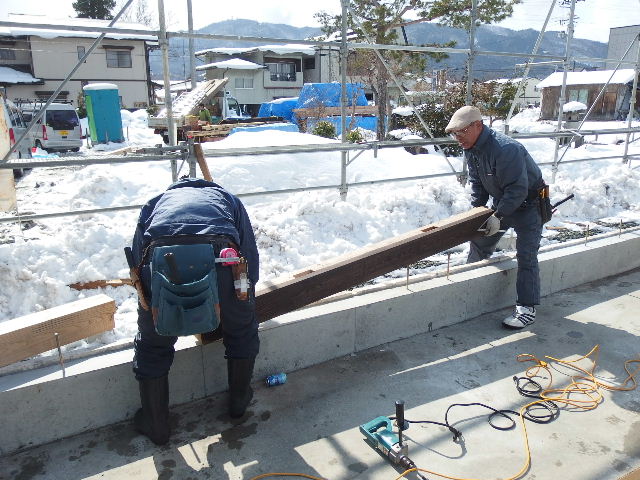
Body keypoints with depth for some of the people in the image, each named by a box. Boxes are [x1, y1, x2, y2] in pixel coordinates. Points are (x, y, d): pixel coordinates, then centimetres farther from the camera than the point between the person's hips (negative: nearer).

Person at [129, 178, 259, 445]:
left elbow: (137, 261, 33)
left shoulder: (155, 203, 38)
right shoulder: (228, 199, 36)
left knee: (153, 346, 25)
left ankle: (156, 425, 40)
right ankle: (239, 400, 46)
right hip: (221, 257, 0)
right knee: (242, 331, 28)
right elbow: (250, 258, 29)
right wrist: (244, 305, 43)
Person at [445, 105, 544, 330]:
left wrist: (498, 216, -31)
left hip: (528, 204, -9)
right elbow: (477, 183, 6)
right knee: (480, 241, 15)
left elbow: (518, 189, -32)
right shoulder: (471, 149, -5)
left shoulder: (506, 149, -33)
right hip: (502, 202, 9)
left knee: (526, 255, -11)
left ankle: (527, 309, -5)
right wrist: (476, 211, -3)